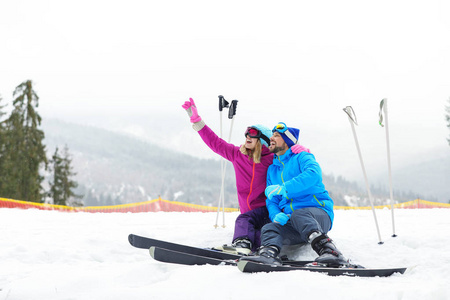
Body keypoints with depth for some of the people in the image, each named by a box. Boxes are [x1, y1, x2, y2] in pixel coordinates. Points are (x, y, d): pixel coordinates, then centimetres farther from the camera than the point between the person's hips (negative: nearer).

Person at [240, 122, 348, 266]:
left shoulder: (301, 157, 5)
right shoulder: (272, 169, 25)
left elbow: (314, 174, -18)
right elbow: (271, 200, 18)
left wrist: (283, 189, -25)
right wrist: (276, 215, -7)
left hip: (318, 213, -5)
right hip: (290, 223, 5)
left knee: (298, 214, -37)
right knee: (269, 228, -22)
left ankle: (327, 249, -52)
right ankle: (269, 253, -52)